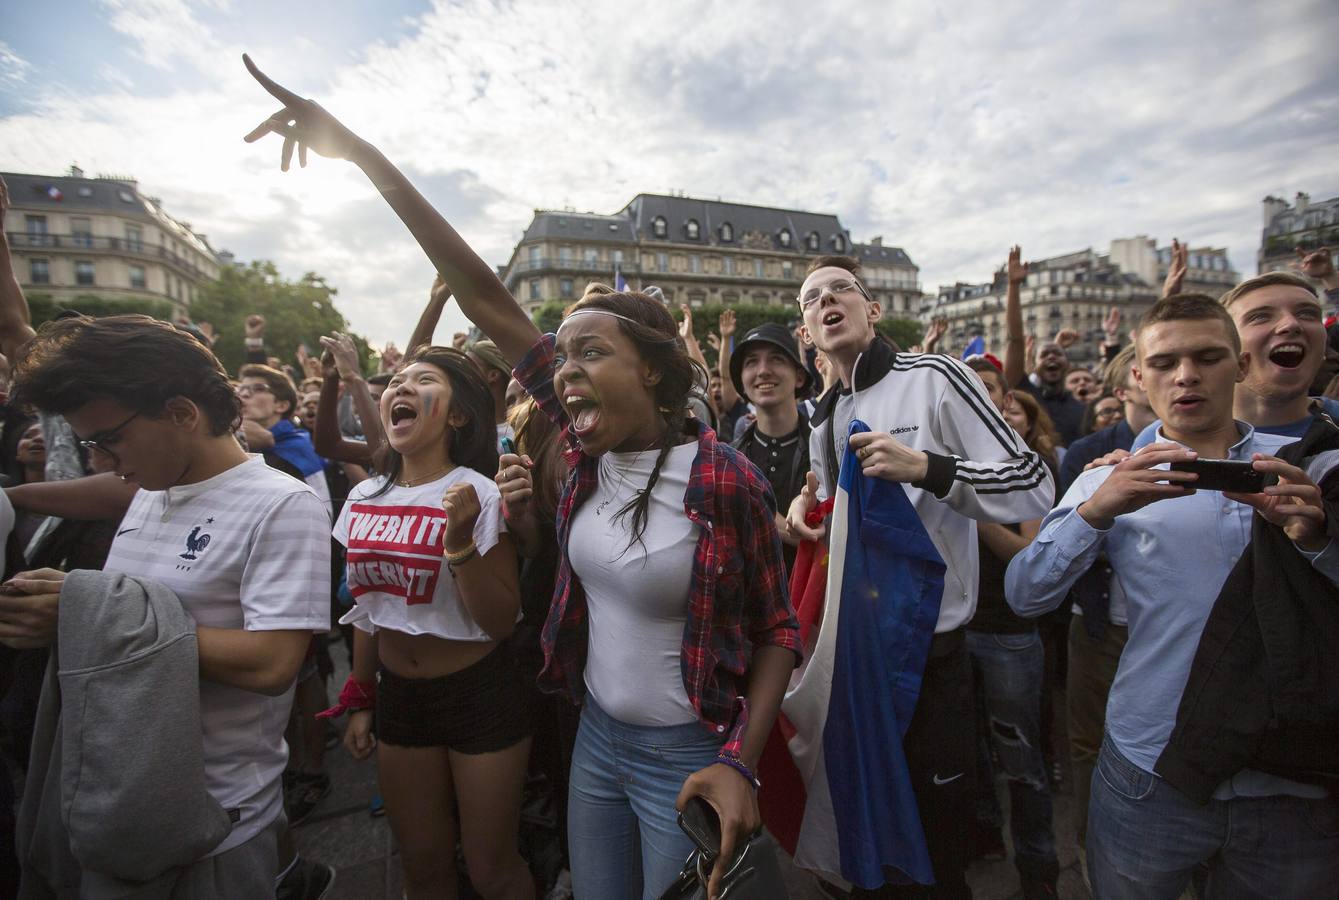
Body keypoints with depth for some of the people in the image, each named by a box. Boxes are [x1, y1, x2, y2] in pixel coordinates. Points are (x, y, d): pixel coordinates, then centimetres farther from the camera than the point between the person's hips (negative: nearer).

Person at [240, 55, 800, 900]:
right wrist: (363, 153, -8)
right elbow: (487, 298, -10)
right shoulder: (593, 448, -7)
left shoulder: (727, 480, -21)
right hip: (597, 738, 5)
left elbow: (778, 630, -10)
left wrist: (741, 764, -22)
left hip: (691, 760, -5)